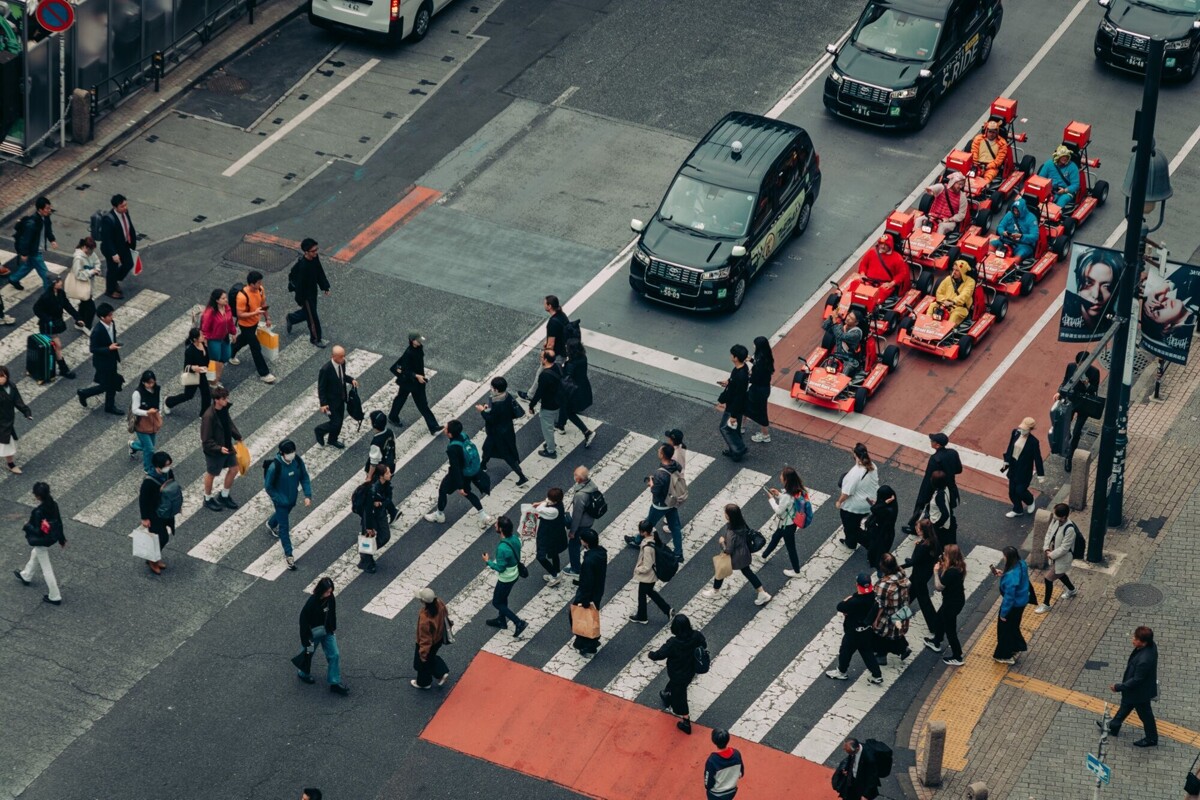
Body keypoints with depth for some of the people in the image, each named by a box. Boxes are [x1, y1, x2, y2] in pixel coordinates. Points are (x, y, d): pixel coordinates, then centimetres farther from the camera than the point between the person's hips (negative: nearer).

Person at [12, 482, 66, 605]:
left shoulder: (38, 512, -33)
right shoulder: (53, 505, -11)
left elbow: (37, 531, -29)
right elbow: (59, 523, 1)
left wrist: (27, 526, -10)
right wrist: (61, 539, 13)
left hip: (41, 542, -8)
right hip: (52, 538, 8)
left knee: (46, 569, 8)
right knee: (35, 554, 35)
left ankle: (55, 597, 19)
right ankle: (26, 576, 60)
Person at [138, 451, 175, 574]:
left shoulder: (169, 473, -11)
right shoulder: (149, 481, -31)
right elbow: (143, 500, -21)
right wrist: (145, 518, -14)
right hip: (155, 514, -7)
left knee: (166, 536, 19)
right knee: (161, 538, 3)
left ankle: (157, 558, 43)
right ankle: (152, 561, 28)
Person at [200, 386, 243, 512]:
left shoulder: (224, 409, -7)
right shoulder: (208, 416, -31)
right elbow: (206, 440, -27)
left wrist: (237, 436, 5)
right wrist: (219, 449, -32)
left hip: (227, 446, 8)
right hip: (213, 451, -8)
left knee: (234, 469, 16)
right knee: (211, 474, 13)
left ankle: (224, 496, 37)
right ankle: (208, 499, 37)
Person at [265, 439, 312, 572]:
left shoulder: (298, 460, -18)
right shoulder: (275, 467, -32)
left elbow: (304, 477, -5)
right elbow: (268, 487, -21)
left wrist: (308, 495, -13)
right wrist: (281, 500, -20)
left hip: (293, 498, 6)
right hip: (281, 500, -5)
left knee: (283, 515, 33)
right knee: (284, 527, 4)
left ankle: (271, 524, 66)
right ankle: (288, 555, 17)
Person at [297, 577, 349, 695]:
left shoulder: (331, 598, -13)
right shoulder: (312, 603, -31)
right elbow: (304, 619, -22)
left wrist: (333, 629, 14)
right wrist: (306, 639, -17)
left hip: (327, 632, 5)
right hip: (314, 634, -5)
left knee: (335, 655, 4)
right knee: (308, 653, 19)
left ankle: (335, 683, 15)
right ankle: (303, 673, 49)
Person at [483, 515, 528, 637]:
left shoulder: (502, 548, -37)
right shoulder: (515, 539, -11)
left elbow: (500, 568, -27)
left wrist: (488, 562, -11)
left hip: (506, 578, -8)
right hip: (514, 574, 8)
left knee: (497, 603, 13)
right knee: (502, 598, 29)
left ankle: (519, 623, 11)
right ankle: (501, 621, 48)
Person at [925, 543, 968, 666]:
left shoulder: (951, 572, -34)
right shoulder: (959, 566, -6)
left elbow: (939, 586, -25)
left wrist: (936, 571, -16)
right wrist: (943, 568, -6)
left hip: (952, 603, -10)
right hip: (958, 599, 10)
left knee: (950, 629, 8)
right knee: (939, 619, 31)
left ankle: (957, 658, 21)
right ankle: (936, 642, 54)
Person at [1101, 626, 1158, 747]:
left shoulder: (1144, 660, -44)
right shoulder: (1150, 646, -16)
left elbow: (1136, 680, -31)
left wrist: (1119, 687, -20)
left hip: (1140, 692, -9)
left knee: (1145, 714, 17)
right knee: (1125, 706, 29)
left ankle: (1151, 739, 41)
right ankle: (1113, 727, 52)